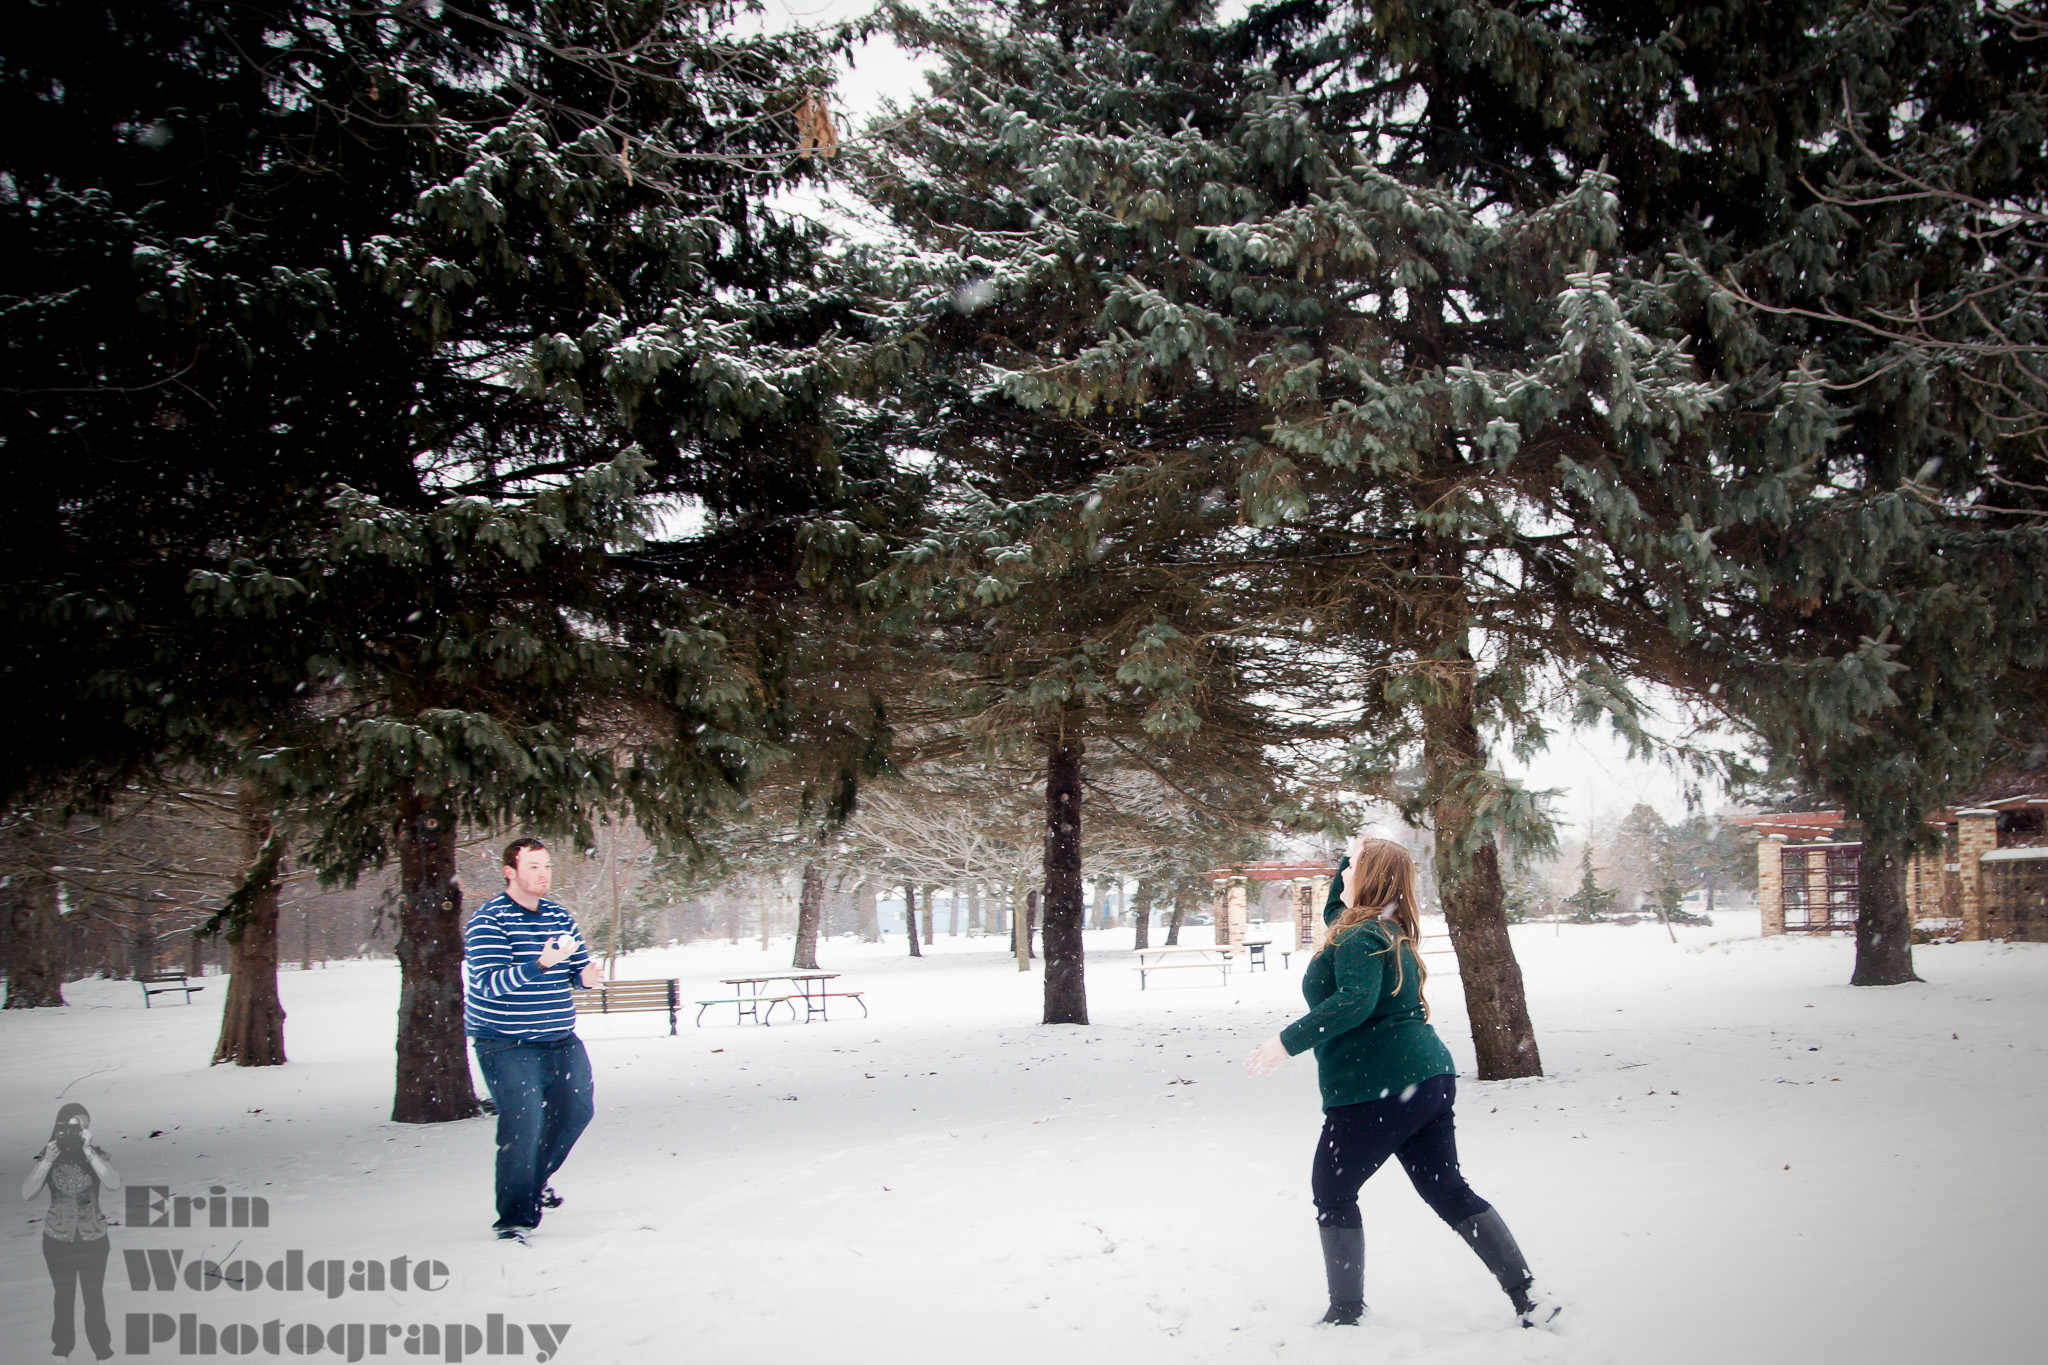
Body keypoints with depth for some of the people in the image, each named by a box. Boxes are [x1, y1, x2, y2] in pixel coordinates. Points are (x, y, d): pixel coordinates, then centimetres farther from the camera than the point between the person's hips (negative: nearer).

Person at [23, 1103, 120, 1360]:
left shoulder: (97, 1155, -9)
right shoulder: (48, 1157, -6)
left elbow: (114, 1183, -27)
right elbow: (26, 1194, -16)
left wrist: (87, 1150, -29)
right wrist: (48, 1160, -25)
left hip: (93, 1238, -1)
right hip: (57, 1238, 1)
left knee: (94, 1296, 7)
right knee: (63, 1295, 14)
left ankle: (102, 1349, 21)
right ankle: (62, 1347, 31)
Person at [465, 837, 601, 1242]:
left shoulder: (558, 916, 10)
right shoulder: (489, 920, -12)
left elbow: (581, 963, 19)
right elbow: (490, 984, -23)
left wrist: (586, 975, -6)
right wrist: (542, 964, -35)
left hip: (561, 1040, 7)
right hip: (507, 1044, -7)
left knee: (575, 1110, 9)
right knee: (522, 1122, -14)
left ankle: (536, 1181, 35)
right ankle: (515, 1218, -3)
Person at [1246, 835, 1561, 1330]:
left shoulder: (1360, 937, -14)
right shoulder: (1385, 930, 15)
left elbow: (1355, 1002, -31)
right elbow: (1334, 909, 36)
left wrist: (1288, 1040, -29)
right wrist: (1352, 856, 24)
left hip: (1376, 1089, -9)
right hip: (1432, 1079, 9)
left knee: (1332, 1192, 6)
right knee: (1448, 1190, 13)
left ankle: (1346, 1314, 11)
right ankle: (1529, 1296, 10)